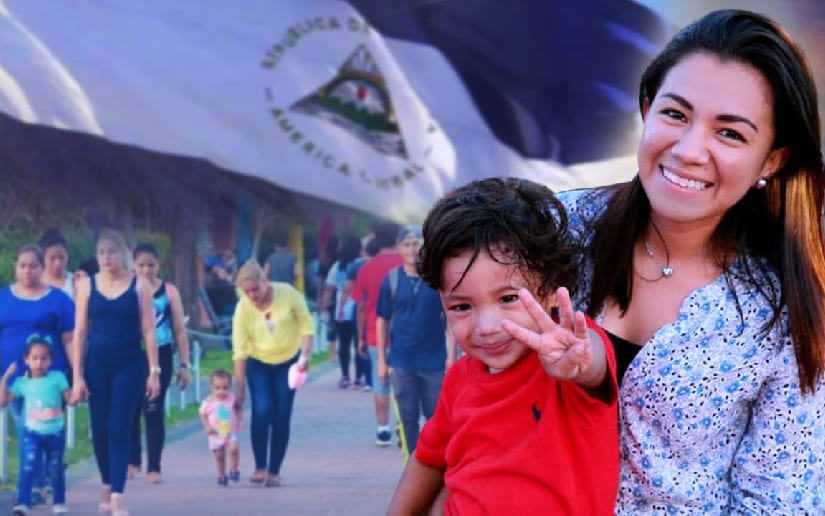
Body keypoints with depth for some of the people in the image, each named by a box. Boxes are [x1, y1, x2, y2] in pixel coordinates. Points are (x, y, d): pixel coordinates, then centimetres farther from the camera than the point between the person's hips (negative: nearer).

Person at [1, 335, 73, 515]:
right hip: (32, 433, 0)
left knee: (56, 469, 11)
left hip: (55, 433, 0)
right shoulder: (22, 382, 2)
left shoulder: (57, 378, -2)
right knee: (27, 467, -17)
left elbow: (70, 399, -2)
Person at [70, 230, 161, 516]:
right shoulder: (87, 286, 3)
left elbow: (148, 331, 0)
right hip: (97, 364, 2)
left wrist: (154, 370, -4)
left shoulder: (139, 285, 0)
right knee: (100, 429, 7)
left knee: (119, 428, -10)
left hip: (130, 365, -2)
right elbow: (80, 332, 3)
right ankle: (107, 488, 26)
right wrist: (77, 376, -1)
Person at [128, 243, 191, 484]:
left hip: (160, 356, -1)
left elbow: (179, 330, 5)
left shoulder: (169, 291, 2)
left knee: (154, 412, -1)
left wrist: (184, 365, 3)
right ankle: (133, 461, 27)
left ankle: (153, 468, 4)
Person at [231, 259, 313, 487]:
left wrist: (305, 355, -16)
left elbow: (306, 324, -6)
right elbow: (239, 349, -14)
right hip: (258, 365, 0)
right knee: (261, 412, -17)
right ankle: (260, 467, -7)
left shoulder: (288, 293, -16)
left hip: (288, 362, 1)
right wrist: (240, 387, -14)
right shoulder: (243, 307, -15)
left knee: (282, 416, -3)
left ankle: (274, 471, 6)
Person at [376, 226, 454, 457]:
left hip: (435, 360, -1)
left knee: (436, 416, 5)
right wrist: (382, 360, 2)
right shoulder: (392, 280, 1)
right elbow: (382, 321, 5)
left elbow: (450, 318, 1)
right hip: (402, 361, 1)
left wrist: (451, 354, -4)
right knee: (408, 417, 6)